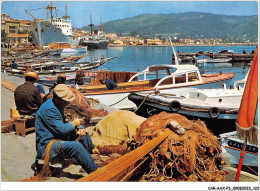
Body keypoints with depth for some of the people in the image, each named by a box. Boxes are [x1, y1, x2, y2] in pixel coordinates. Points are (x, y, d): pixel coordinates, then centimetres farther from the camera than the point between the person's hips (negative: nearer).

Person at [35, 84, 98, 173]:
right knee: (76, 146, -31)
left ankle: (91, 154, 25)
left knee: (81, 128, 18)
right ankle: (94, 171, -21)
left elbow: (63, 125, 14)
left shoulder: (57, 105, 7)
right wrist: (74, 124, -7)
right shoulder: (49, 109, -24)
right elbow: (61, 129, -26)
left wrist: (77, 130, -3)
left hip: (56, 137, 11)